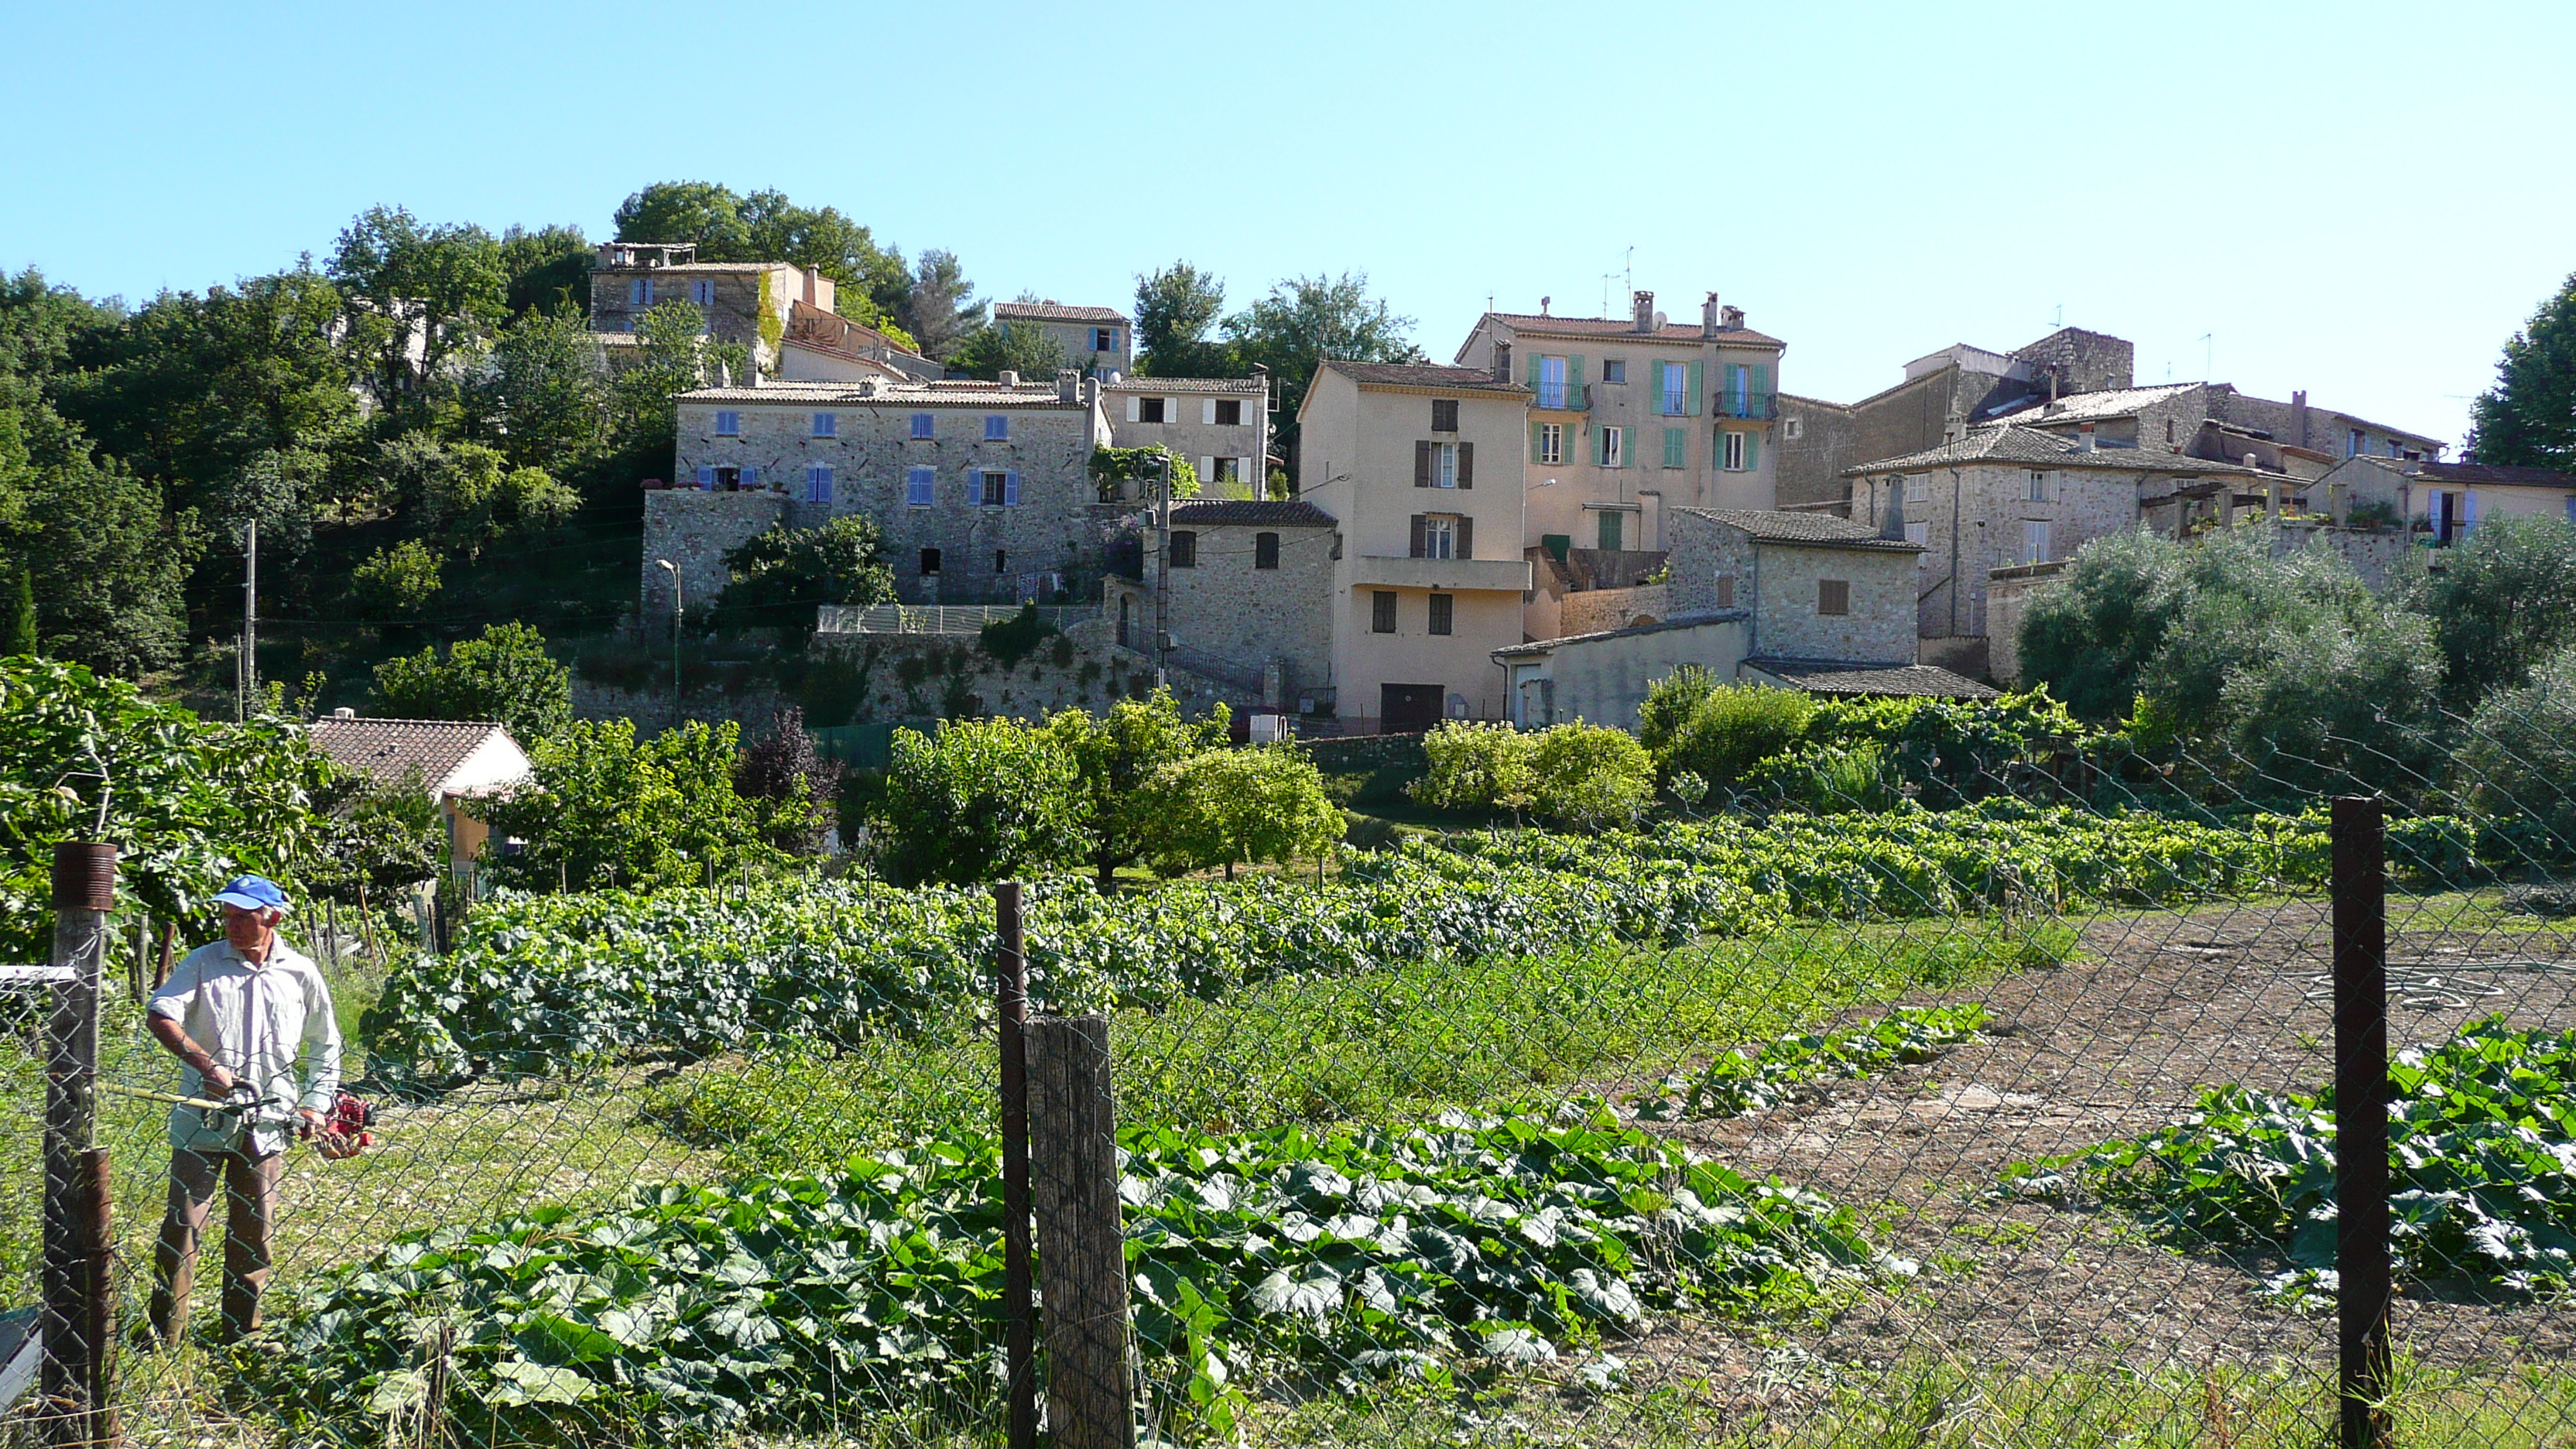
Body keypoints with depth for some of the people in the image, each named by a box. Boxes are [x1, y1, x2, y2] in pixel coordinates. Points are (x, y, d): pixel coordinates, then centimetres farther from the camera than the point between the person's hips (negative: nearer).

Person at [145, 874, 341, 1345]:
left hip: (267, 1124, 2)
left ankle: (241, 1337, 19)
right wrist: (205, 1063, -24)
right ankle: (164, 1337, 5)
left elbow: (325, 1047, 16)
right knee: (182, 1224, -4)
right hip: (201, 1118, -2)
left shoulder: (301, 974, 5)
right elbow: (161, 1015, -11)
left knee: (254, 1233, 8)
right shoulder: (204, 962, 1)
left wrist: (315, 1103, 7)